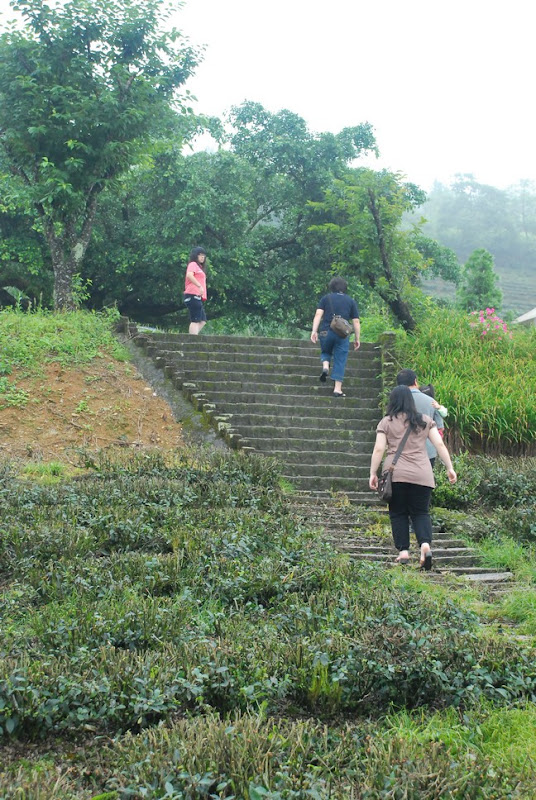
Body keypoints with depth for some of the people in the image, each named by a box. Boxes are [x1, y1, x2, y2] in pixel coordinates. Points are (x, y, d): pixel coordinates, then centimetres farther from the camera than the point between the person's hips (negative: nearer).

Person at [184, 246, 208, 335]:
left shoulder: (199, 266, 27)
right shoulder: (193, 264, -2)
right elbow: (189, 275, -23)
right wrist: (200, 286, -29)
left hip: (198, 297, 10)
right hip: (193, 296, -10)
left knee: (203, 321, 7)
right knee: (195, 320, -13)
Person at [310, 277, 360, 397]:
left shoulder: (326, 298, 9)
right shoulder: (351, 301, 11)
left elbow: (318, 314, -3)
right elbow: (356, 322, 7)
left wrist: (314, 331, -5)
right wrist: (357, 339, 12)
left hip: (326, 332, 0)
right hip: (343, 334, 0)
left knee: (326, 352, 26)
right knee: (340, 360, 4)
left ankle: (325, 366, -4)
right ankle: (337, 389, -1)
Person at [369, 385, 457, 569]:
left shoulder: (386, 422, 6)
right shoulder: (425, 421, 11)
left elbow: (379, 449, 0)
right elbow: (440, 445, 6)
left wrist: (373, 474, 4)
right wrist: (450, 468, 10)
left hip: (395, 474, -2)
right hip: (422, 475, 2)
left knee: (398, 513, 8)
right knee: (421, 512, 9)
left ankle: (403, 551, 1)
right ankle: (425, 543, -14)